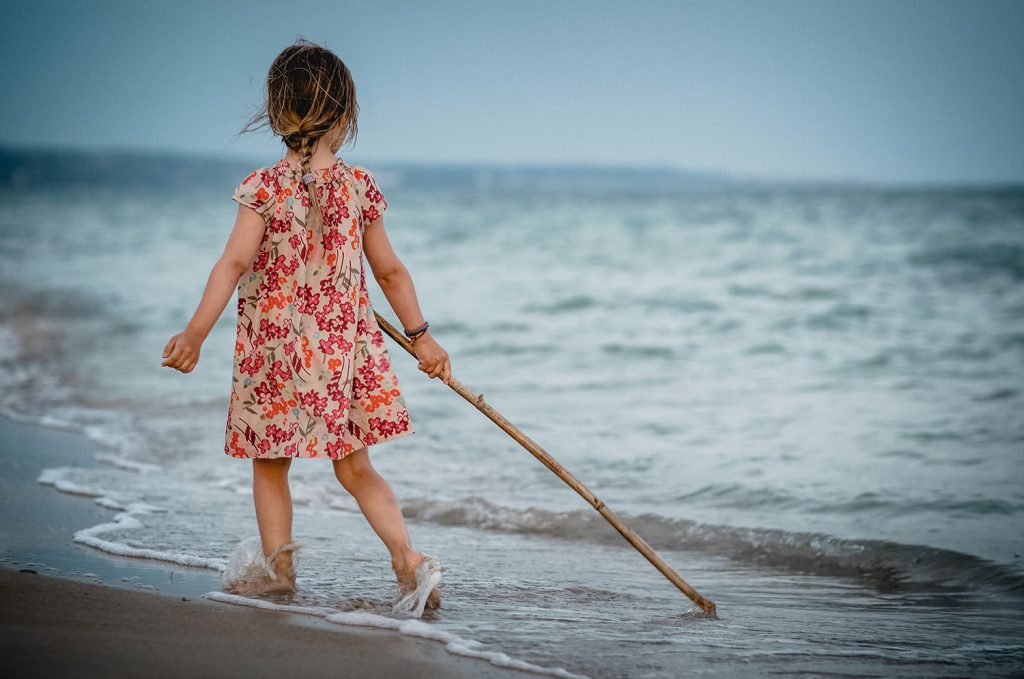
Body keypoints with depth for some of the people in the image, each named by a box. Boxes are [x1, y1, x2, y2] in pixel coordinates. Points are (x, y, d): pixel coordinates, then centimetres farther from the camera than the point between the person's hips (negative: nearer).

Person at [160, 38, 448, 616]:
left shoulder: (265, 188, -11)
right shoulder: (360, 186, -2)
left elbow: (234, 264, -18)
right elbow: (390, 271, 4)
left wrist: (195, 335, -17)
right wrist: (421, 335, 14)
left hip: (276, 347, -3)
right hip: (347, 347, 3)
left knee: (270, 464, 15)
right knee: (355, 467, 11)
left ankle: (279, 568, 20)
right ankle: (411, 559, -1)